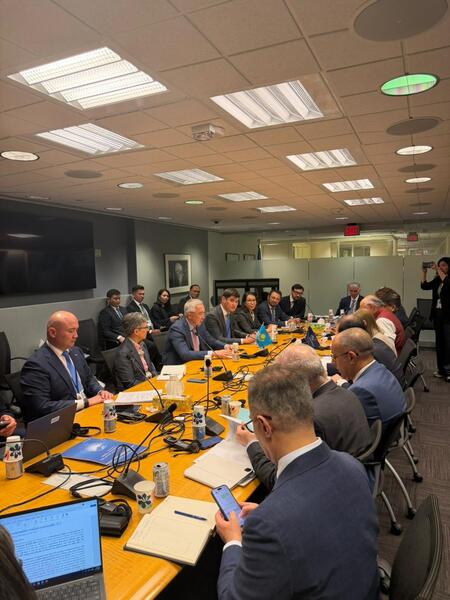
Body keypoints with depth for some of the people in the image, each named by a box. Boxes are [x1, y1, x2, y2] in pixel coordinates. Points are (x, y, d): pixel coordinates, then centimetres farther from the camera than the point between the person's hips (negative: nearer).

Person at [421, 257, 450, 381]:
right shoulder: (437, 280, 10)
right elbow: (424, 286, 2)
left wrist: (439, 271, -23)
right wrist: (424, 272, -6)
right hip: (437, 314, 6)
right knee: (439, 342, 9)